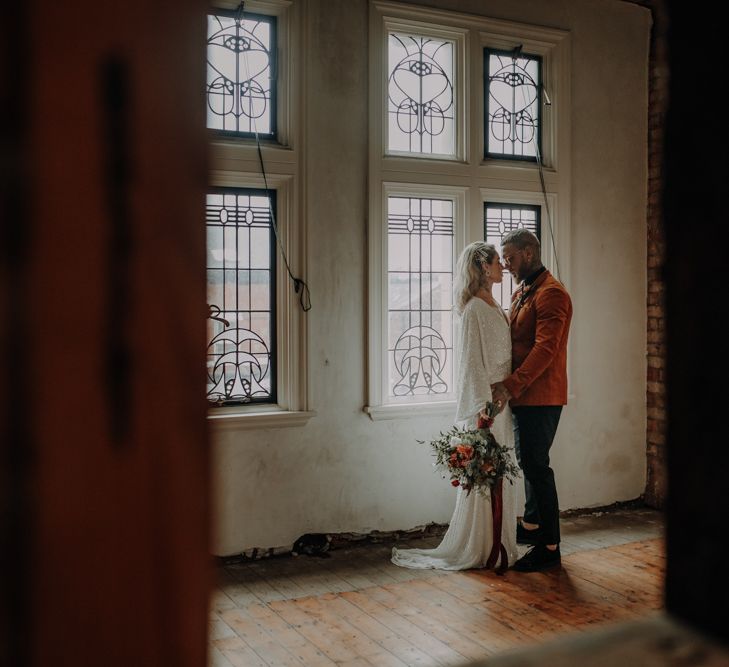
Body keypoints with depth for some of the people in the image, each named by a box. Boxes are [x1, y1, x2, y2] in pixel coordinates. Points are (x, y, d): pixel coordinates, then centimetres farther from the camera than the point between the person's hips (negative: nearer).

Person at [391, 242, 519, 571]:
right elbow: (472, 363, -17)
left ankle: (497, 544, 25)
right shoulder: (474, 310, -14)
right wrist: (484, 409, -20)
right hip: (484, 401, -9)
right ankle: (475, 549, 10)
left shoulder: (494, 307, 14)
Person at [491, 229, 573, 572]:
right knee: (528, 462, 19)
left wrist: (511, 385, -28)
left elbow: (545, 348, -24)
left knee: (536, 466, -7)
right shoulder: (521, 292, 18)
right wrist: (507, 385, 10)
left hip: (540, 397, -10)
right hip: (521, 394, 10)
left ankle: (549, 547, 1)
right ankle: (532, 525, 34)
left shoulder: (551, 293, -14)